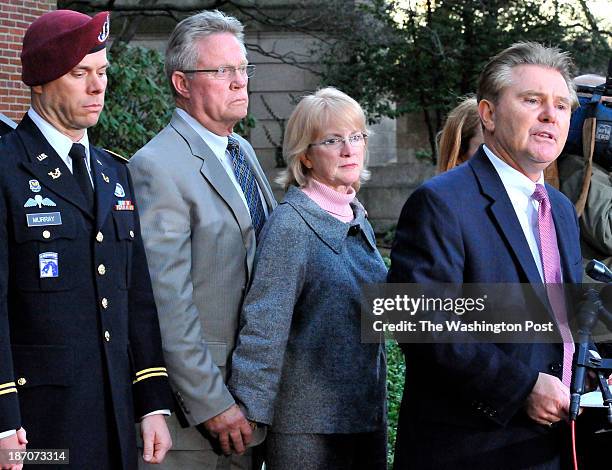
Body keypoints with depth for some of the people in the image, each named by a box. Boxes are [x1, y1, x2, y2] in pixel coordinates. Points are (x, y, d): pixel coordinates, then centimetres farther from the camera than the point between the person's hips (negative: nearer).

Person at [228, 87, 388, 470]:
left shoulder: (357, 218, 10)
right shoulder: (292, 225, -13)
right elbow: (263, 325, -18)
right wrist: (249, 412, -22)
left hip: (367, 415, 7)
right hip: (310, 426, -7)